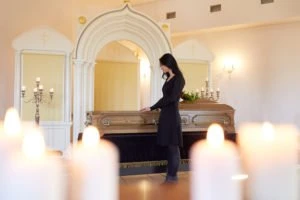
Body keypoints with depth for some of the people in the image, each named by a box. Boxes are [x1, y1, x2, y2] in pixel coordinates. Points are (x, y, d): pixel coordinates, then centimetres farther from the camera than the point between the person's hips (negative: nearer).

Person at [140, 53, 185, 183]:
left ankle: (173, 176, 5)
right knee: (168, 146, 10)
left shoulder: (178, 78, -9)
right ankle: (170, 174, 15)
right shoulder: (168, 78, 15)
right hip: (165, 115, 8)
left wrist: (152, 108, -17)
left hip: (172, 115, -8)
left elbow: (172, 98, -18)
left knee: (173, 146, -2)